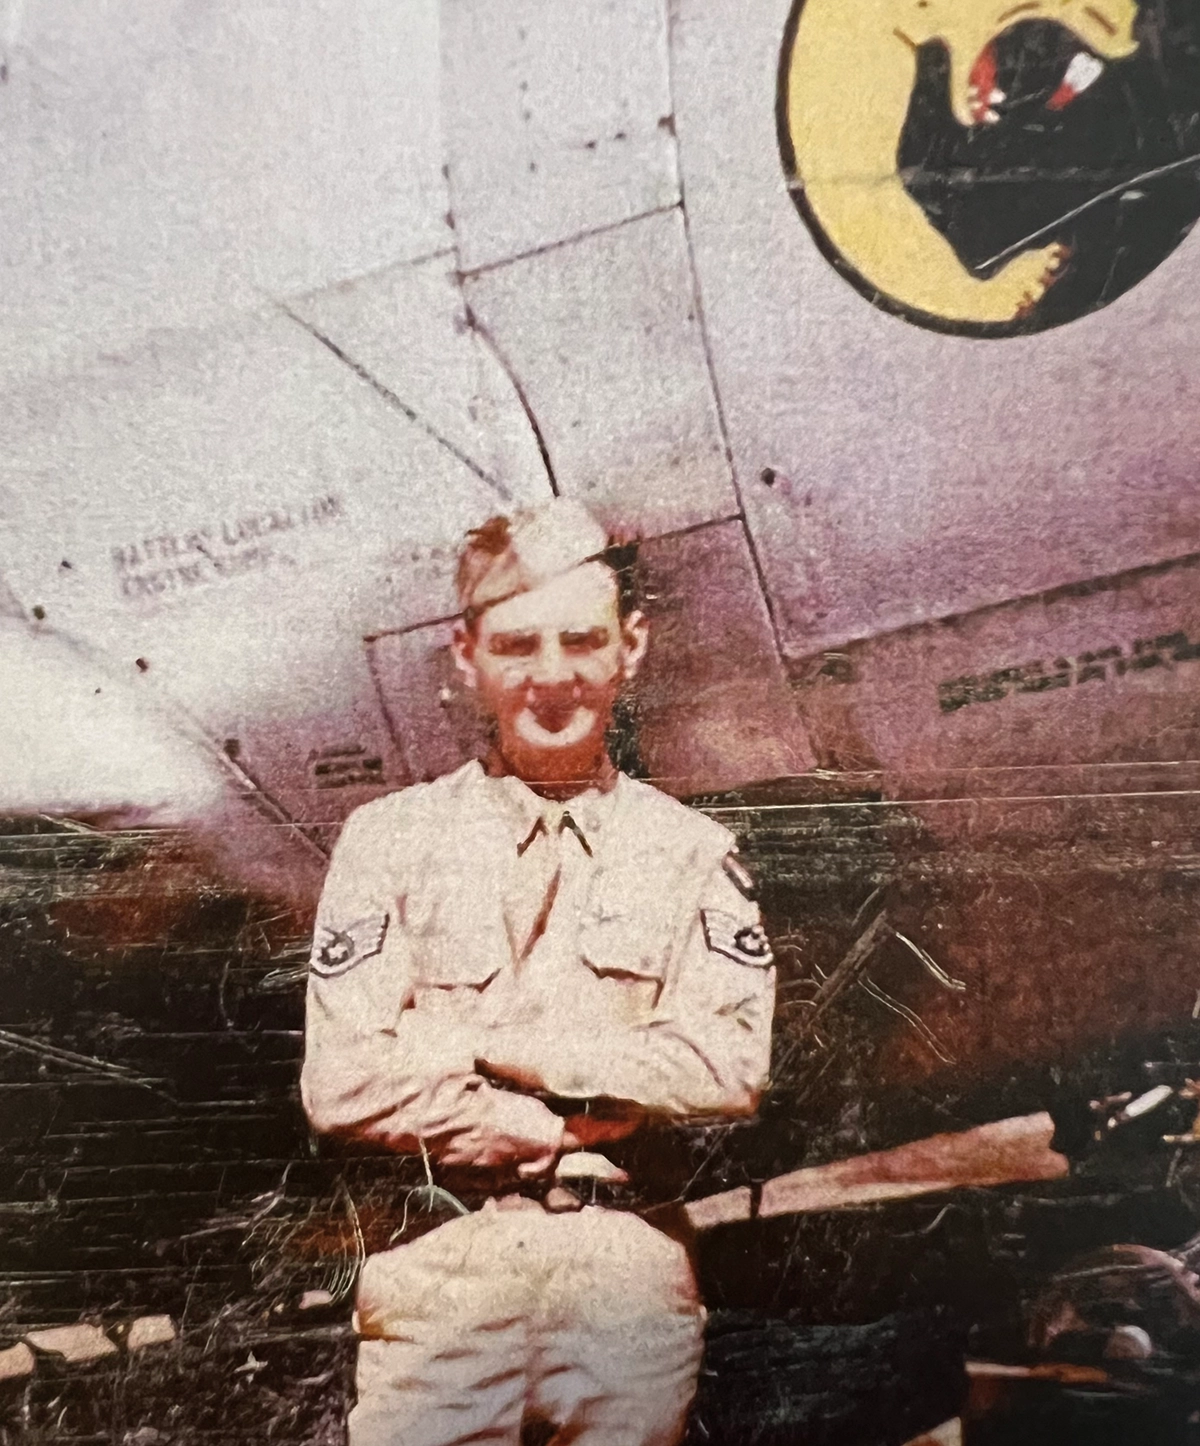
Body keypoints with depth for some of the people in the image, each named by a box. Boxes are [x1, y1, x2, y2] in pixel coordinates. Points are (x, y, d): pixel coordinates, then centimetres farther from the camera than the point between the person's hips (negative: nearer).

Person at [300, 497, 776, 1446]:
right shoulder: (392, 838, 2)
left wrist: (478, 1044, -9)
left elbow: (731, 1068, -7)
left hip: (631, 1260, 1)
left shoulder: (693, 852, 5)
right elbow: (346, 1083, -5)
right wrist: (580, 1123, -7)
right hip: (440, 1255, 0)